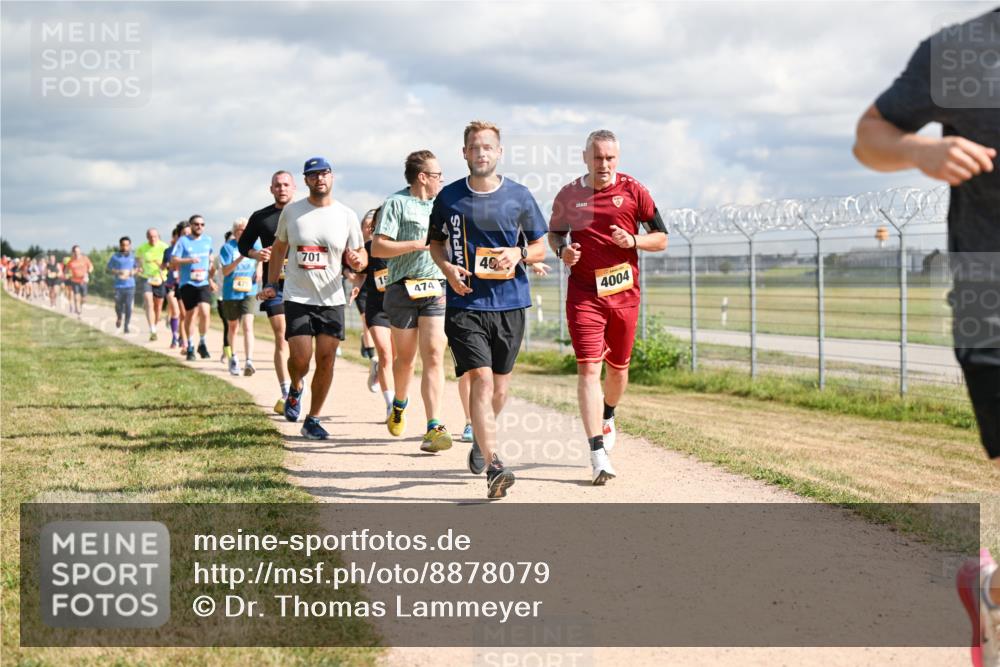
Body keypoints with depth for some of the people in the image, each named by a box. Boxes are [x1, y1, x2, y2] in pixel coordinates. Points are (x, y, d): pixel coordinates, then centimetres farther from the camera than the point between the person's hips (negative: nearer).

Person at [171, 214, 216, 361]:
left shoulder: (208, 240, 11)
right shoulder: (183, 241, 0)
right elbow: (173, 261, -6)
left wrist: (212, 279, 22)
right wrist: (189, 260, -20)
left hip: (204, 284, 2)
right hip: (187, 284, -2)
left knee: (205, 312, -16)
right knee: (189, 315, 5)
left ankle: (202, 343, 2)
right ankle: (190, 347, 20)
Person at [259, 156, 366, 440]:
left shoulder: (346, 215, 2)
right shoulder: (291, 212, 3)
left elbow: (360, 253, 8)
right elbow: (279, 247, 16)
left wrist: (358, 261, -16)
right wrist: (271, 283, 9)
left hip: (332, 299, 1)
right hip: (297, 297, -1)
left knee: (326, 359, -3)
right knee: (300, 358, -11)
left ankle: (313, 420, 12)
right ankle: (296, 388, 25)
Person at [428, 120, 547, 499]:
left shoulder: (519, 197, 3)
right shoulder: (449, 197, 3)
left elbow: (540, 246, 11)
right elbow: (435, 241, 17)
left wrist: (519, 253, -11)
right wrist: (447, 267, -3)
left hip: (510, 302, 2)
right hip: (466, 303, -2)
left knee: (500, 385, 11)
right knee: (481, 379, -15)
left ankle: (481, 439, 40)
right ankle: (493, 466, -20)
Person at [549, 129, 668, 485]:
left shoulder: (633, 191, -1)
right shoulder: (568, 195, 2)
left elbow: (661, 238, 4)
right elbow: (554, 232, 19)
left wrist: (633, 241, -15)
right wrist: (562, 250, -3)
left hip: (624, 292, 1)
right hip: (583, 293, -1)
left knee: (618, 367, 14)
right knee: (589, 368, -13)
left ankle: (607, 418, 47)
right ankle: (598, 454, -17)